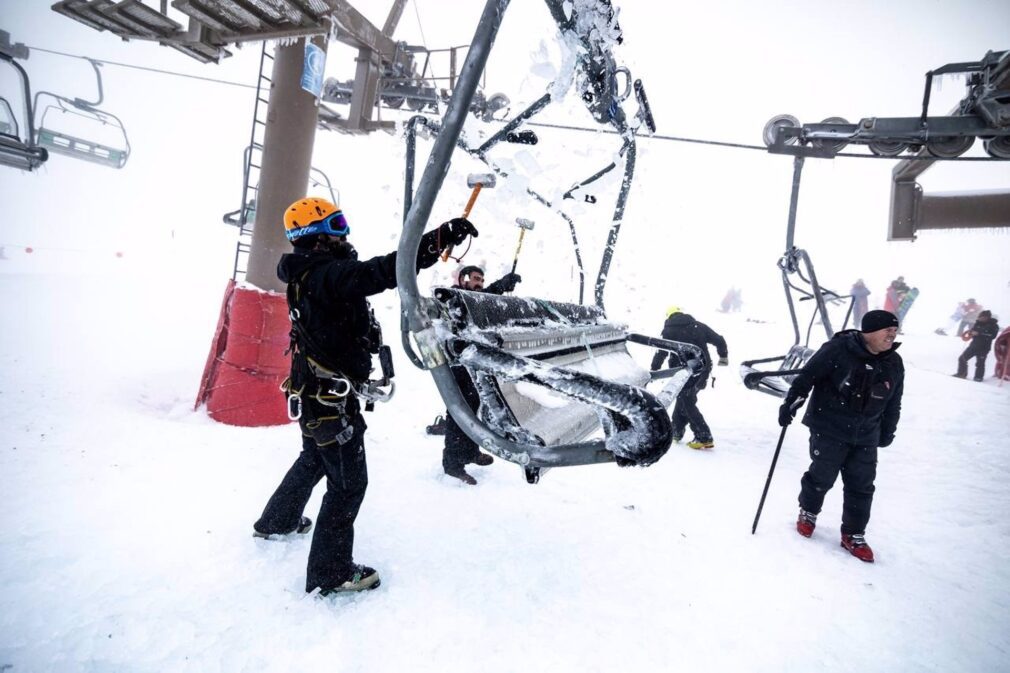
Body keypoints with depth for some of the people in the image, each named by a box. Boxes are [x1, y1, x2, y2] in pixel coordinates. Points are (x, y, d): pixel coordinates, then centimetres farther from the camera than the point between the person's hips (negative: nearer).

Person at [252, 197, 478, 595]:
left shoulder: (308, 274, 7)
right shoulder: (327, 275, -24)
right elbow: (380, 272, -38)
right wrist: (438, 240, -41)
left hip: (313, 393, 10)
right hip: (331, 398, -10)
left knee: (314, 460, 31)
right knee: (348, 480, 2)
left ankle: (277, 522, 52)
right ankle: (331, 573, 14)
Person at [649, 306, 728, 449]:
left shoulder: (668, 331, -3)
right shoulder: (698, 326, 7)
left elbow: (661, 352, -8)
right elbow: (719, 340, 9)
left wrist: (653, 370, 2)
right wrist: (724, 357, 24)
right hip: (702, 370, 5)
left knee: (687, 404, 3)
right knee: (683, 400, 19)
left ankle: (704, 438, -3)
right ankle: (676, 431, 30)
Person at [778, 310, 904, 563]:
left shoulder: (894, 363, 2)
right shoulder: (838, 349, -17)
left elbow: (893, 403, 14)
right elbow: (808, 375, -13)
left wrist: (887, 432, 20)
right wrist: (790, 403, -15)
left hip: (865, 437, 5)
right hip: (829, 429, -5)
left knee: (861, 487, 6)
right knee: (821, 477, 2)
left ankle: (853, 535, 23)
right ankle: (808, 513, 31)